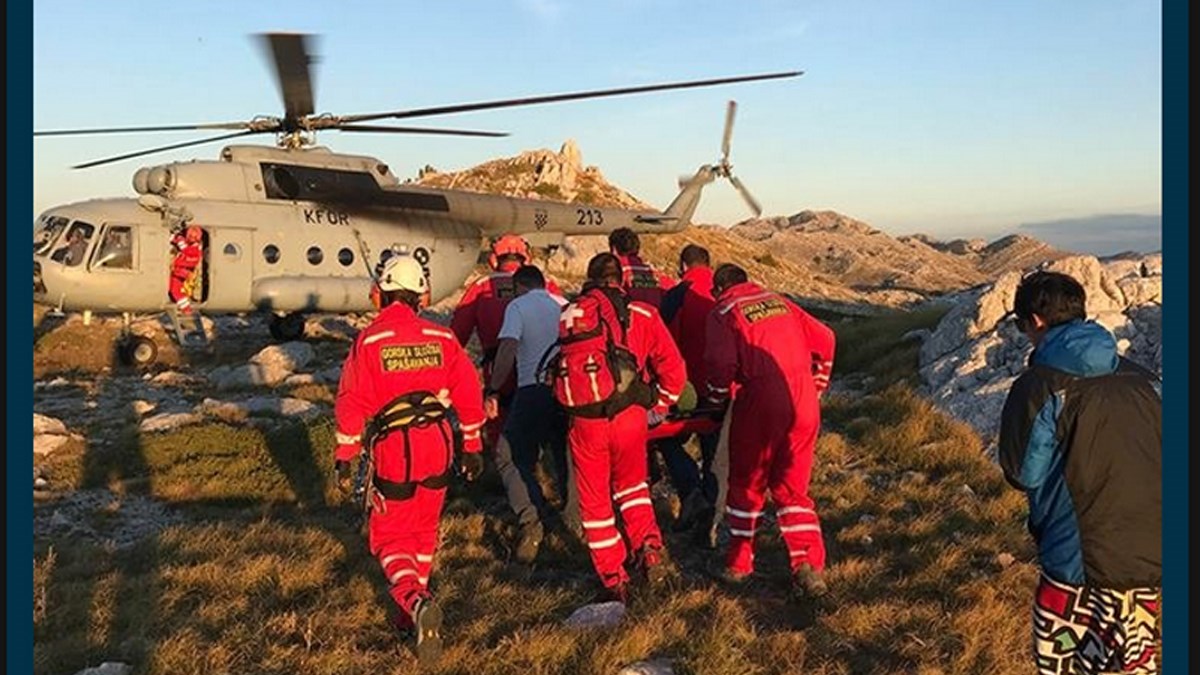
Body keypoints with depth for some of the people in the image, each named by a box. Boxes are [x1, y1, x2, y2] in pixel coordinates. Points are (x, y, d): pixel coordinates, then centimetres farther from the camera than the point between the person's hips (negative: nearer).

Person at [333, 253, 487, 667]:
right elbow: (469, 395, 3)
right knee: (424, 530, 21)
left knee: (390, 537, 9)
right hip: (438, 448, 3)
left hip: (392, 450, -3)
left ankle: (417, 604, -16)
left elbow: (352, 403, -9)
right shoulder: (442, 338, 1)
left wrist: (344, 458, 0)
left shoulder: (368, 341, -8)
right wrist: (471, 447, 12)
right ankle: (412, 614, 30)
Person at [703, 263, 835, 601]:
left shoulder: (722, 313, 2)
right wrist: (816, 384, 25)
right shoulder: (778, 301, 17)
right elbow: (824, 338, 15)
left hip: (761, 401, -4)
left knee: (747, 484, 14)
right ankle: (809, 568, 4)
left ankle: (738, 563, 25)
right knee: (792, 488, 14)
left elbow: (722, 364, -14)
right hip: (803, 400, 5)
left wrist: (718, 398, 5)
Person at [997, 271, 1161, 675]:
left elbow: (1023, 474, -7)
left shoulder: (1040, 386, -12)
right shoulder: (1139, 377, 5)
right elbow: (1153, 453, 12)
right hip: (1148, 554, 6)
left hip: (1081, 558, -6)